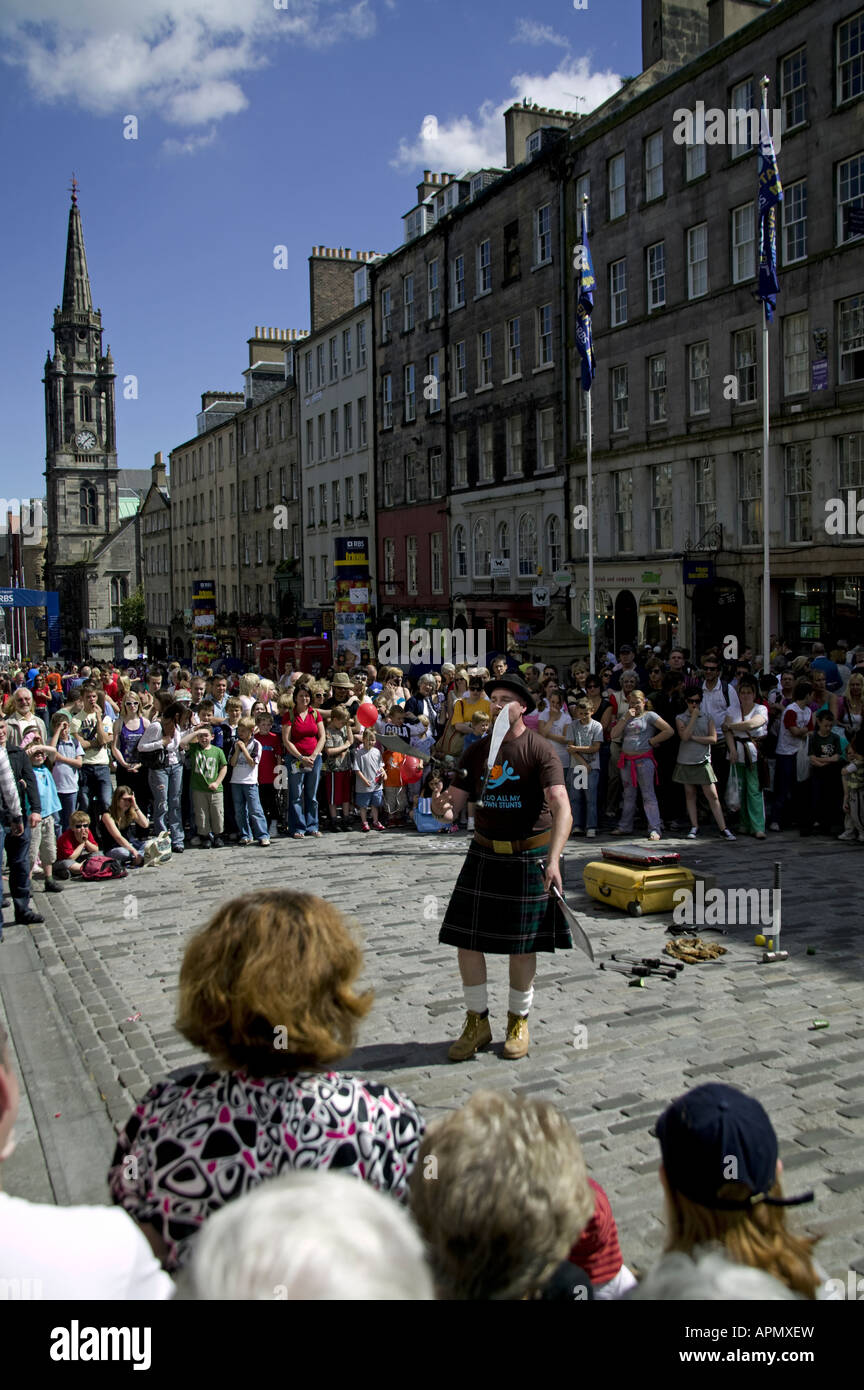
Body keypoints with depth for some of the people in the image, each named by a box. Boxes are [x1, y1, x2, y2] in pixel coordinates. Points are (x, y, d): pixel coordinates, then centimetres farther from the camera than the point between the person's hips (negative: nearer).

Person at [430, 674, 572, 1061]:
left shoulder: (539, 749, -10)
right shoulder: (476, 752, 5)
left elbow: (561, 808, -21)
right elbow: (452, 806, 5)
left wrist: (553, 860, -34)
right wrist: (441, 807, -20)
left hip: (529, 858, -4)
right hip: (484, 855, 4)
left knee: (522, 945, 6)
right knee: (467, 940, 2)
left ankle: (519, 1021, 27)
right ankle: (477, 1022, 20)